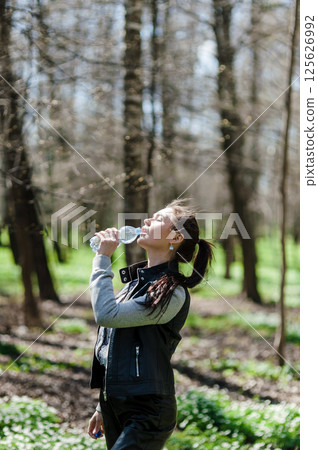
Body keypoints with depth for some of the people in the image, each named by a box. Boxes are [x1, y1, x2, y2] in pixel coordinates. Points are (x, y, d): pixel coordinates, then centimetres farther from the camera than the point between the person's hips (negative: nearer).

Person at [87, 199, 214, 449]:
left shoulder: (173, 292, -14)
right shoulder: (136, 280, 12)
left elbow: (107, 315, -23)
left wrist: (103, 259, -14)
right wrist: (103, 407, 22)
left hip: (147, 413, -8)